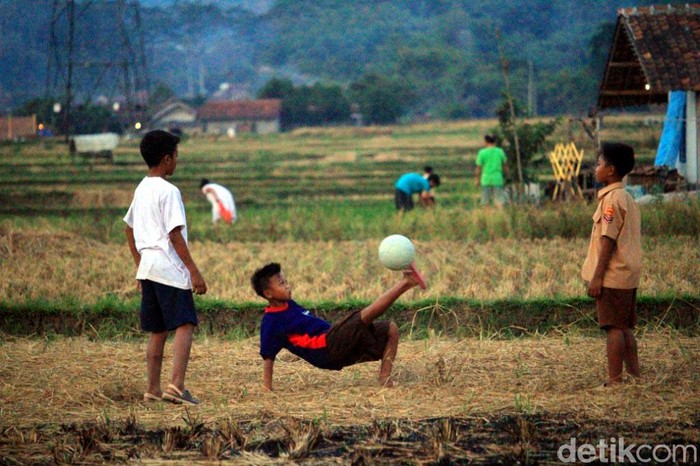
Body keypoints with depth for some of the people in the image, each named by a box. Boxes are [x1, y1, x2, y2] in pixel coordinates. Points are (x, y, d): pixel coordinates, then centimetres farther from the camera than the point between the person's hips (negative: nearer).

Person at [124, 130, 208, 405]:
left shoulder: (141, 190, 15)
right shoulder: (168, 191, -11)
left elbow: (129, 229, 21)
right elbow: (175, 235, -15)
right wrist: (194, 272, -14)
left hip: (147, 269, 9)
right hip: (170, 268, -9)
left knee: (157, 332, 12)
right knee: (185, 325, -11)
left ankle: (153, 390, 11)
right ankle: (176, 385, -22)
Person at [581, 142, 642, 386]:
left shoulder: (612, 199, -14)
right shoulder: (627, 198, 15)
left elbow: (608, 240, -18)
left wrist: (597, 276, -17)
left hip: (613, 275, -9)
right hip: (628, 274, 9)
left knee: (613, 328, -6)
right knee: (624, 328, 13)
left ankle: (614, 381, -5)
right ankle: (635, 376, 15)